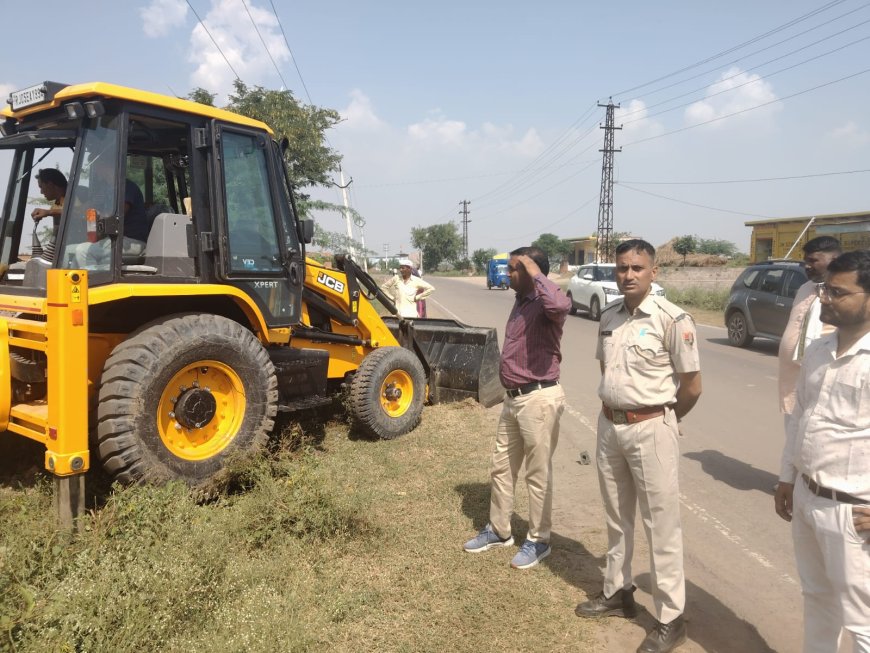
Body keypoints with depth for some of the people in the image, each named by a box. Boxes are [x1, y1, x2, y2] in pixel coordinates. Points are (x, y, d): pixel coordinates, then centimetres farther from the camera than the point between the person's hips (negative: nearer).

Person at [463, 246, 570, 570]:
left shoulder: (544, 305, -16)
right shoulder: (521, 302, 13)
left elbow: (561, 304, -43)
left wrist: (536, 273, -27)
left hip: (539, 400, -10)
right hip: (513, 398, 10)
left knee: (538, 475, 5)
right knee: (501, 467, 17)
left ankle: (538, 540, 21)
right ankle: (499, 530, 33)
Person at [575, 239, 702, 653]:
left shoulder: (672, 319, -15)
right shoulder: (609, 316, 4)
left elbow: (692, 386, -10)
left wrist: (663, 420, 3)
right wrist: (613, 409, 14)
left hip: (650, 429, -6)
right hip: (609, 424, 7)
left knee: (661, 524, 3)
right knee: (617, 516, 19)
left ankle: (671, 618, 16)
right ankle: (617, 592, 36)